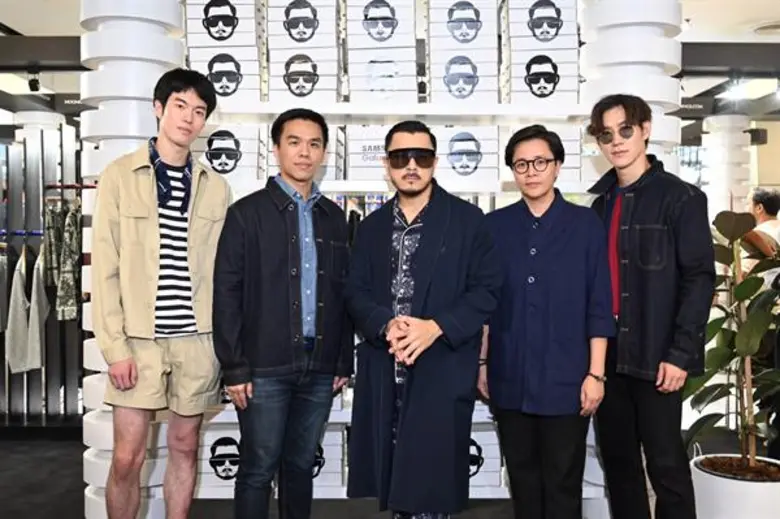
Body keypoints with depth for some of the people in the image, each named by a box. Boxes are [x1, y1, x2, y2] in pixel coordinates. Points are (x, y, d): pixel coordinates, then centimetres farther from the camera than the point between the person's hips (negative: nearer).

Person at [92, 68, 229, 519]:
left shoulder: (216, 187, 7)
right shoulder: (120, 175, 0)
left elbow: (221, 270, 7)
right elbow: (105, 267, -4)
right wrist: (115, 347, -9)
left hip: (197, 338, 2)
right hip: (139, 338, -2)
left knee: (185, 448, 12)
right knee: (128, 457, 2)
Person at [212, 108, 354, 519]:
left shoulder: (334, 218, 10)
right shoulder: (247, 213, -2)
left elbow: (343, 293, 12)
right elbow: (226, 294, -6)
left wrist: (344, 361, 9)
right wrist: (234, 366, -10)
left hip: (320, 367, 4)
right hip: (264, 367, -4)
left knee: (301, 465, 15)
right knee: (258, 469, 5)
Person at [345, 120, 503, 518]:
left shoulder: (467, 219, 2)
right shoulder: (372, 227, 14)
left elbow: (487, 288, -4)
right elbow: (356, 293, 7)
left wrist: (436, 327, -16)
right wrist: (385, 324, -14)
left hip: (442, 372, -3)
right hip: (384, 373, 4)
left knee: (431, 484, -2)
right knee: (393, 482, 10)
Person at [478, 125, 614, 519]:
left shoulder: (585, 224, -2)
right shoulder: (495, 226, 4)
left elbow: (599, 305, -3)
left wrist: (595, 373, -6)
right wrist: (481, 363, 5)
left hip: (565, 379, -2)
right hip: (509, 380, 2)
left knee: (563, 485, 7)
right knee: (522, 481, 15)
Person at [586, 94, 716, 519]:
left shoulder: (680, 197, -5)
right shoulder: (602, 203, 12)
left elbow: (700, 278, -10)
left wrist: (680, 353, -16)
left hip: (655, 357, -5)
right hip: (608, 356, 6)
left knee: (665, 464, 3)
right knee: (618, 461, 14)